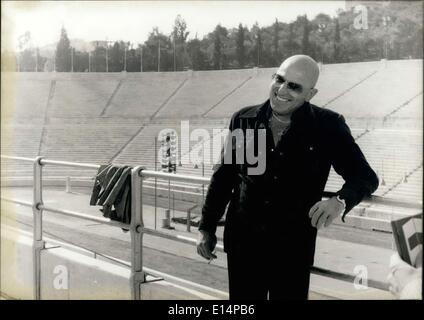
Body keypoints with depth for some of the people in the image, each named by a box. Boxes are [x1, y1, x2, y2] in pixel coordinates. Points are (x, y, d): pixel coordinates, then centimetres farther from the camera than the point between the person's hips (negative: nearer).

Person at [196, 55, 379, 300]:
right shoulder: (243, 120, 0)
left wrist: (341, 201, -26)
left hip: (294, 249, -2)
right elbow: (223, 177, 8)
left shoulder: (328, 127, -8)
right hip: (242, 243, 2)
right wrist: (207, 227, 9)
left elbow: (364, 176, -5)